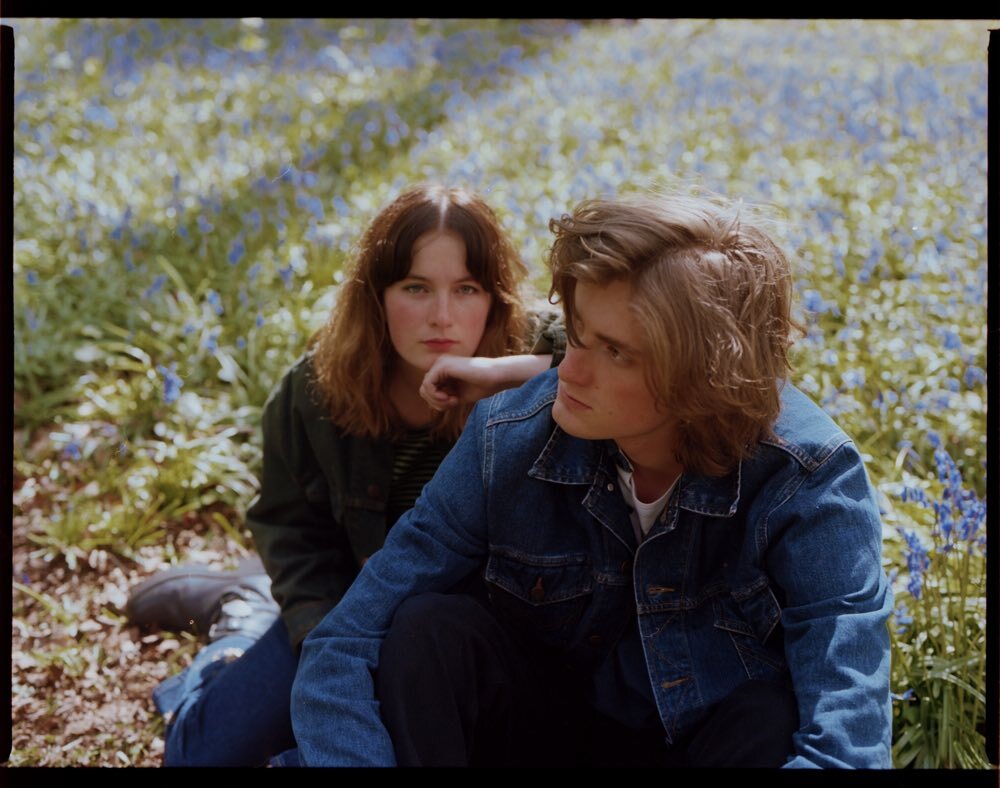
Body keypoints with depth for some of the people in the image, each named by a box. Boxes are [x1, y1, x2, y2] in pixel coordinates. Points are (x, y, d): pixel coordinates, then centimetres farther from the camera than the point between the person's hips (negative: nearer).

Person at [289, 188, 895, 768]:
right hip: (560, 727, 2)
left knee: (777, 716, -33)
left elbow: (845, 744, -35)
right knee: (426, 633, -23)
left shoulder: (810, 480, -26)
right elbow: (344, 649, -17)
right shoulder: (509, 440, -18)